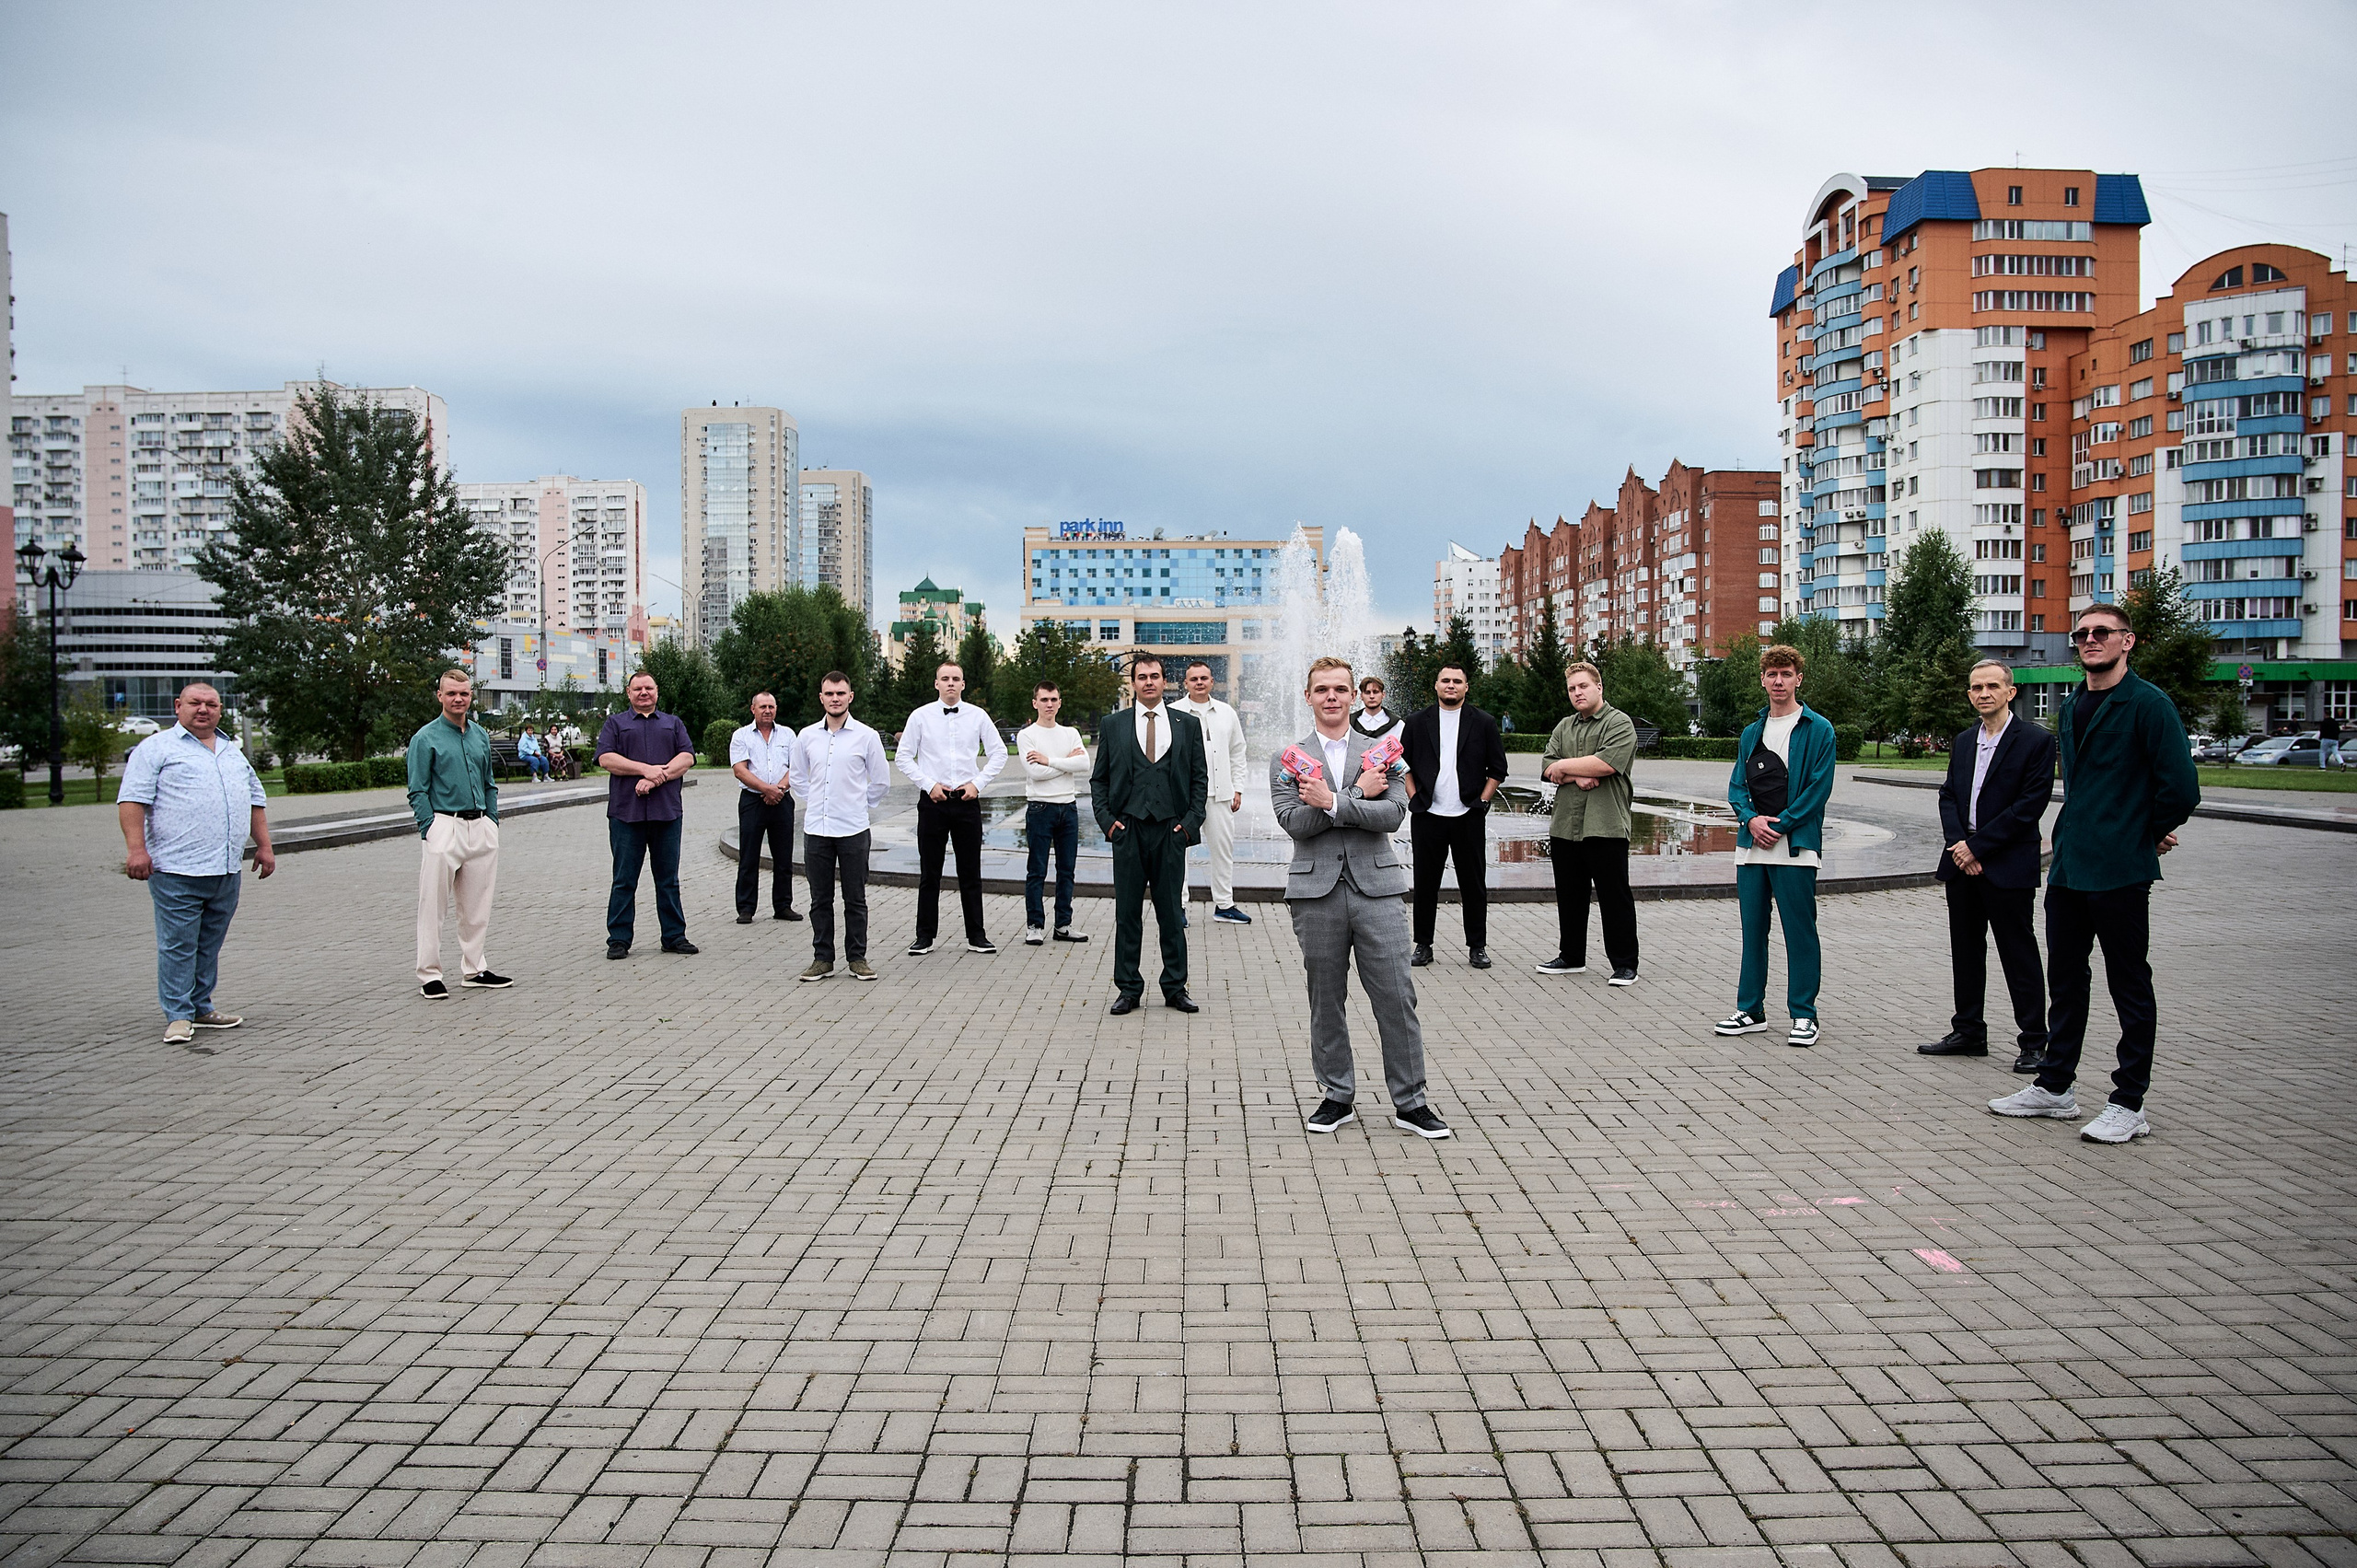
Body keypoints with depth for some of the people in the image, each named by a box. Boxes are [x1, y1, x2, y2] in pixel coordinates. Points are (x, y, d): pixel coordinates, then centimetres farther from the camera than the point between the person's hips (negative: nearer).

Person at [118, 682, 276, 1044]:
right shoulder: (156, 748, 0)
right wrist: (136, 849, -18)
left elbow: (255, 799, 25)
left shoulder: (233, 752, 20)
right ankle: (178, 1017, 3)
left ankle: (201, 1008, 21)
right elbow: (132, 800, -8)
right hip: (177, 869, -6)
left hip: (226, 871, 6)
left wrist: (264, 846, 18)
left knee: (210, 945, 12)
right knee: (178, 945, -3)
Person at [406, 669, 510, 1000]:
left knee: (478, 907, 10)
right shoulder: (426, 738, -3)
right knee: (433, 907, -2)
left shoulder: (481, 735, 13)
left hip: (481, 828, 5)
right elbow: (418, 792, -5)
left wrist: (492, 822, 10)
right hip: (444, 827, -5)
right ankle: (429, 975, 5)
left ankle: (475, 970, 20)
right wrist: (431, 831, -12)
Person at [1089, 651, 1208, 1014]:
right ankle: (1128, 989, 12)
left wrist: (1191, 821, -2)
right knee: (1127, 914, 4)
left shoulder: (1188, 724, 8)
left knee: (1172, 914, 5)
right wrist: (1106, 820, -1)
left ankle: (1175, 988, 15)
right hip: (1127, 830, 0)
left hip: (1171, 830, 0)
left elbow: (1200, 778, 8)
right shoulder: (1113, 724, 8)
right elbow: (1099, 779, 10)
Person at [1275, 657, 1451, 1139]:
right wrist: (1359, 795, -10)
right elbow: (1293, 822, -8)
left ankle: (1409, 1103, 10)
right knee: (1326, 1001, 8)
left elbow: (1393, 814, -7)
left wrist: (1333, 802, -16)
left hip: (1377, 887, 0)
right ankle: (1338, 1097, 22)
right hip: (1316, 892, 0)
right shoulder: (1288, 759, 7)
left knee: (1397, 998, -1)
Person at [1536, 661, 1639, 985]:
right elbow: (1547, 767, 7)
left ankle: (1624, 964, 7)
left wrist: (1564, 766, -6)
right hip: (1565, 826, 6)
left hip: (1606, 826, -6)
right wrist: (1577, 776, -13)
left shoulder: (1620, 724, -3)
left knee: (1615, 897, -1)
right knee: (1569, 896, 14)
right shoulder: (1564, 727, 17)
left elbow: (1607, 763, -19)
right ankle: (1571, 957, 26)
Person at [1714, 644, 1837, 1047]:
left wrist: (1778, 825, -13)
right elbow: (1737, 786, 12)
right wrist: (1751, 819, -8)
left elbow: (1819, 787, -8)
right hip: (1751, 846, 5)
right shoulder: (1752, 732, 15)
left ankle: (1804, 1015, 10)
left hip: (1796, 846, -5)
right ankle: (1750, 1010, 19)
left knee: (1800, 931, 0)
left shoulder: (1818, 730, -1)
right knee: (1753, 928, 10)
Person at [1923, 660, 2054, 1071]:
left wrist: (1978, 846, -14)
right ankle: (1968, 1032, 23)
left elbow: (2030, 805, -13)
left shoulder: (2036, 741, -7)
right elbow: (1948, 796, 11)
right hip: (1962, 863, 6)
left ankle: (2033, 1041, 8)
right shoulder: (1963, 742, 13)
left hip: (2008, 865, -6)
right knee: (1965, 950, 13)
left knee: (2018, 954, 0)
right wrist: (1957, 844, -6)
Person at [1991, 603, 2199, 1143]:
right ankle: (2054, 1087, 24)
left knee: (2130, 988, 3)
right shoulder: (2073, 708, 13)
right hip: (2068, 869, 8)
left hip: (2120, 873, -8)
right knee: (2065, 981, 14)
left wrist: (2151, 833, -2)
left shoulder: (2148, 704, -12)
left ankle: (2129, 1104, 11)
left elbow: (2181, 786, -15)